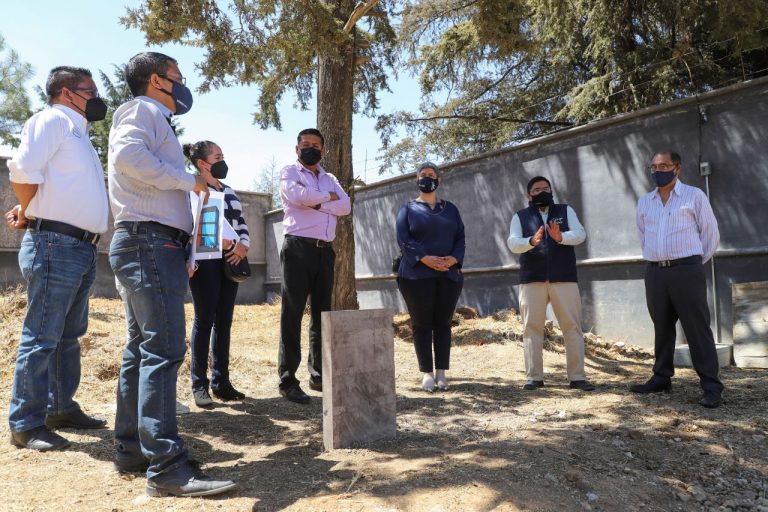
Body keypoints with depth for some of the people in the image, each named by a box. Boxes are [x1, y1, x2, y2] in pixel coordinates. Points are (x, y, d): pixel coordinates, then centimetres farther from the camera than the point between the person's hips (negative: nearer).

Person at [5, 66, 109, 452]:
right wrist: (30, 215, -3)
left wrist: (30, 210, 5)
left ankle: (61, 409, 26)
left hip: (83, 249, 9)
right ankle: (25, 424, 5)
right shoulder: (52, 119, -5)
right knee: (42, 337, -4)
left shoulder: (78, 133, 23)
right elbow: (23, 170, -17)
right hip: (55, 246, -9)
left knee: (69, 335, 15)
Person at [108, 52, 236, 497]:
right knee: (163, 351, -15)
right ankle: (166, 467, -13)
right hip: (150, 242, -10)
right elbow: (128, 154, -23)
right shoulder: (142, 109, -1)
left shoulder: (156, 121, 28)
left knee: (143, 350, 10)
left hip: (154, 245, 10)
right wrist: (187, 179, -12)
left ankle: (132, 451, 18)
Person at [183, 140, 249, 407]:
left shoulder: (229, 191, 21)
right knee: (204, 320, -4)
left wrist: (243, 245, 0)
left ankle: (221, 382, 13)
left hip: (229, 261, 6)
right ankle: (199, 385, 4)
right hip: (205, 259, -6)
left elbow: (240, 223, 19)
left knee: (224, 321, 6)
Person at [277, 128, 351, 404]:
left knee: (322, 313, 8)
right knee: (292, 314, -5)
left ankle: (318, 374, 16)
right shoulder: (289, 172, 7)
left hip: (325, 250, 6)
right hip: (298, 247, -6)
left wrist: (315, 203, -10)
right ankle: (288, 380, -2)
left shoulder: (329, 179, 21)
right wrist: (328, 196, -1)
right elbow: (298, 195, -16)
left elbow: (345, 206, 3)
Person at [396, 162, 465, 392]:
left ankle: (441, 372, 10)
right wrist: (426, 259, -17)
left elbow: (460, 238, 10)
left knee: (443, 323, 4)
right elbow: (403, 239, -4)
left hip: (449, 275, 3)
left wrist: (453, 259, -10)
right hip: (417, 275, -2)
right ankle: (427, 373, 4)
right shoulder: (408, 209, 9)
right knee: (422, 324, -2)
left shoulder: (450, 208, 17)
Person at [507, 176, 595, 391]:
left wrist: (561, 237, -24)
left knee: (572, 327, 2)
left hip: (564, 278, 1)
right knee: (532, 328, 2)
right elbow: (513, 243, -4)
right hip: (531, 280, 0)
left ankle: (577, 377, 11)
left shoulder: (566, 211, 13)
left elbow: (580, 234, -2)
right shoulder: (520, 217, 11)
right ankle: (534, 377, 10)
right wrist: (532, 241, -25)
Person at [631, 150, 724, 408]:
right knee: (662, 328, 11)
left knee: (697, 329, -5)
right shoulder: (644, 201, 13)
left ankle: (711, 386, 0)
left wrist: (695, 262, 7)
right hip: (655, 272, 5)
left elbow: (711, 233, 4)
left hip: (686, 271, -4)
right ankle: (661, 378, 21)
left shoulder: (694, 196, 1)